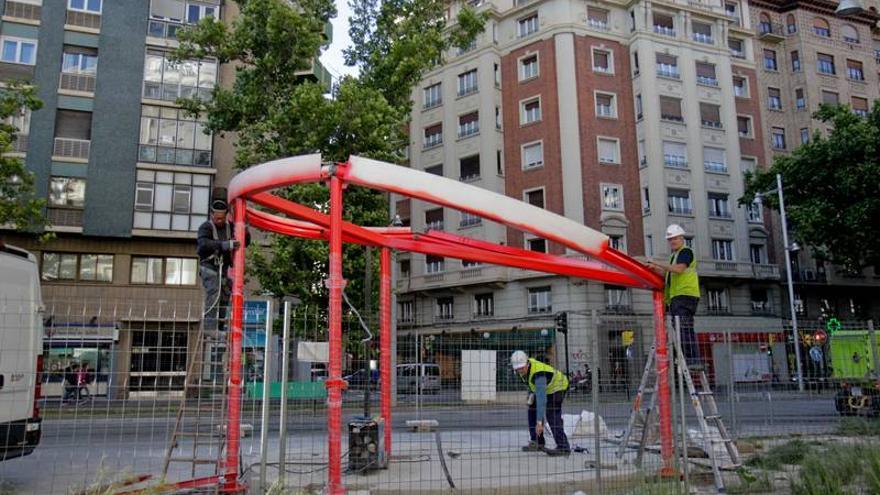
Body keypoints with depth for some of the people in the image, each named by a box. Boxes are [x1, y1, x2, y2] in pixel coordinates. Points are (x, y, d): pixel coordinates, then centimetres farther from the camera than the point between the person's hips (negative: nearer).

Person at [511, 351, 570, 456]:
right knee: (532, 410, 4)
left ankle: (563, 448, -16)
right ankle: (537, 442, 12)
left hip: (557, 387, -9)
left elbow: (541, 399, -45)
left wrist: (539, 422, -48)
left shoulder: (538, 374, -40)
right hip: (545, 387, 9)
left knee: (552, 415, -20)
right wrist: (531, 393, -3)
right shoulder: (525, 367, -15)